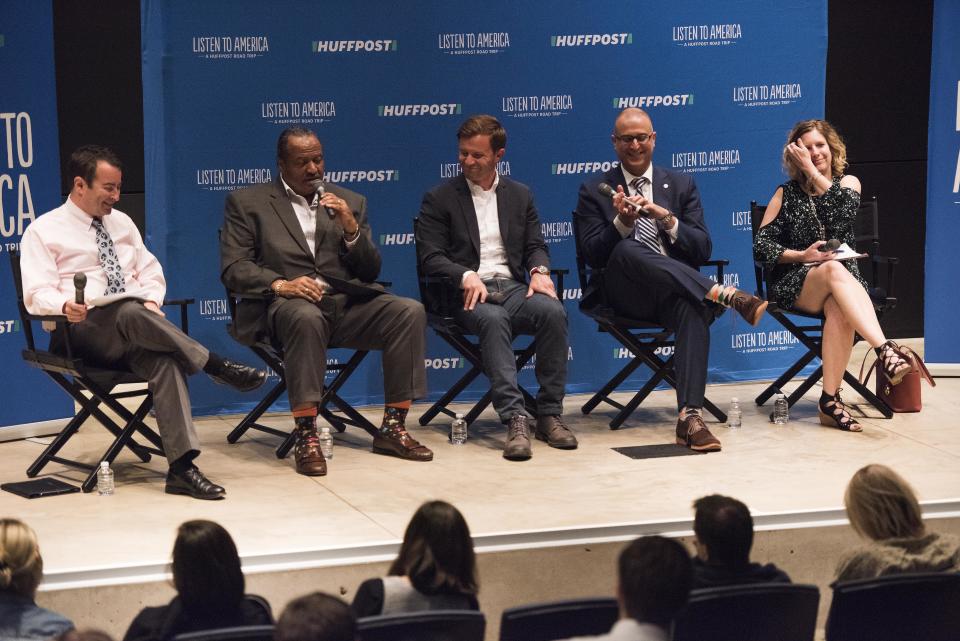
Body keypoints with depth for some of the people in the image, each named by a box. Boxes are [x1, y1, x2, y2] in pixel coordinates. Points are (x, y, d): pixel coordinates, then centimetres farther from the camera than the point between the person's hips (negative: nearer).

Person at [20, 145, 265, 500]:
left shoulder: (121, 222, 24)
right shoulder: (44, 231, 6)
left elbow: (150, 272, 25)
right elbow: (37, 293, -4)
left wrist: (151, 300, 1)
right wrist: (65, 306, -27)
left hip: (131, 337, 4)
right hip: (82, 331, -4)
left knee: (162, 358, -33)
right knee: (131, 313, -40)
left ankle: (181, 466, -45)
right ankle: (215, 366, -33)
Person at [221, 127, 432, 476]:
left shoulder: (351, 202, 21)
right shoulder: (247, 202, 11)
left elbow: (370, 272, 16)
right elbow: (233, 269, 0)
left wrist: (351, 228, -3)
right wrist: (280, 284, -18)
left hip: (347, 303, 4)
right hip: (285, 304, -4)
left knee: (410, 311, -21)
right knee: (306, 317, -39)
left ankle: (392, 429, -16)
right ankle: (306, 437, -35)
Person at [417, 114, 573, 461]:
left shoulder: (520, 195, 19)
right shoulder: (439, 198, 7)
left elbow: (535, 246, 15)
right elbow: (430, 257, -1)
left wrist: (539, 270, -9)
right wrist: (466, 276, -20)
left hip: (513, 287, 3)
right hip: (467, 291, -3)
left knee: (553, 311, -30)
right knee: (493, 319, -38)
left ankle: (549, 415, -25)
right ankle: (515, 419, -44)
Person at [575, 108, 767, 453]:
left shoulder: (682, 185, 18)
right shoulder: (595, 190, 12)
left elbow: (702, 251, 7)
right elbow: (593, 255, 1)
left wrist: (668, 220, -11)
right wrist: (621, 222, -17)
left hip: (675, 291, 1)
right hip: (624, 293, -1)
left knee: (694, 307, -37)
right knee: (627, 250, -37)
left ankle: (690, 416, -45)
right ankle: (723, 293, -39)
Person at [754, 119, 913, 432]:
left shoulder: (848, 182, 14)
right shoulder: (786, 193, 12)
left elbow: (845, 210, -12)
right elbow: (761, 246, 3)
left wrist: (812, 172, -9)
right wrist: (802, 256, -12)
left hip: (843, 278, 1)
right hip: (795, 284, -1)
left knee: (838, 307, -38)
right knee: (834, 270, -38)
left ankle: (830, 400, -40)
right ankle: (886, 349, -55)